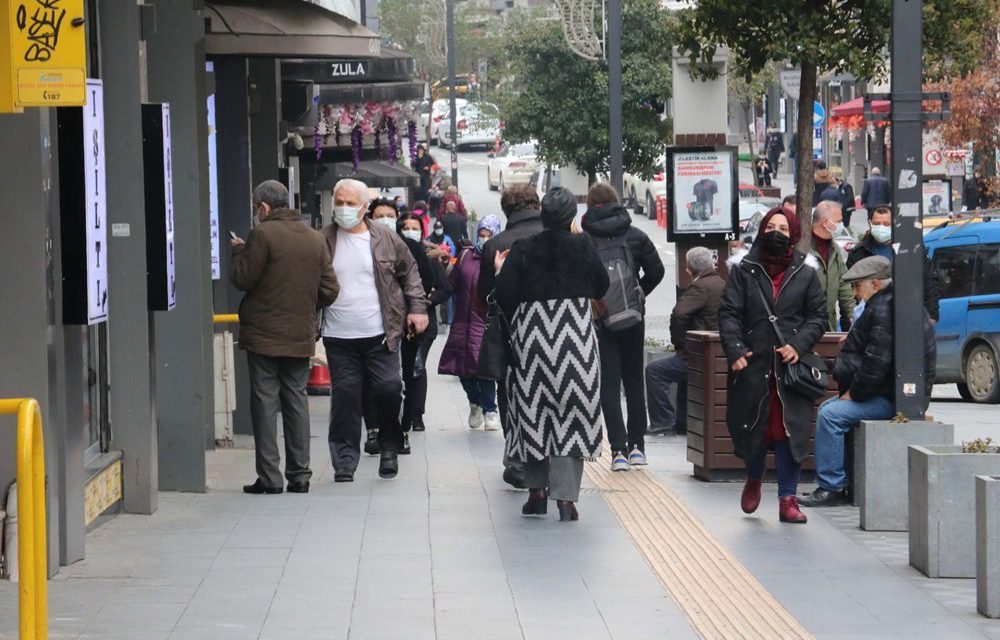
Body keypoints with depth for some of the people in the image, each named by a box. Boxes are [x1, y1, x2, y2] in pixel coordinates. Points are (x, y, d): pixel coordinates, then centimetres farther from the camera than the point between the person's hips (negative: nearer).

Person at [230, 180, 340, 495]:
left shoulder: (263, 234, -12)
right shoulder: (315, 238, 6)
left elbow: (242, 278, -10)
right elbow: (330, 290, 6)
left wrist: (239, 251, 8)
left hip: (264, 335, -5)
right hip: (301, 336, 5)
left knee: (265, 401, 0)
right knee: (296, 400, 11)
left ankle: (269, 476, -2)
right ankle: (299, 474, 11)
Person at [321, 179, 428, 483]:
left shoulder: (385, 238, 3)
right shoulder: (323, 240, 2)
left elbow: (409, 272, 12)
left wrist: (417, 307, 3)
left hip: (380, 335, 0)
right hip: (339, 337, 0)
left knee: (389, 389, -4)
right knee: (345, 397, -1)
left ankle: (390, 449, 18)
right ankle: (344, 462, 7)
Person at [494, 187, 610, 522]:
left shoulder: (522, 251, -5)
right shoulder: (583, 246, -4)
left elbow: (505, 298, -8)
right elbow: (602, 287, 4)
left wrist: (500, 270, 10)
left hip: (532, 334, 1)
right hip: (575, 335, -1)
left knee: (534, 411, 13)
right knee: (571, 412, 1)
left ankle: (537, 491, 17)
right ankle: (565, 496, -7)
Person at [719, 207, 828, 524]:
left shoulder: (805, 272, 7)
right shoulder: (744, 269, 4)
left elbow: (818, 316, 8)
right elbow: (729, 313, 0)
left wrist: (798, 345, -8)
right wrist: (734, 350, -14)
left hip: (790, 366, 0)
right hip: (752, 364, 0)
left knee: (789, 430, -4)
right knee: (752, 425, 6)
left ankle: (788, 499, 2)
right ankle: (754, 478, 36)